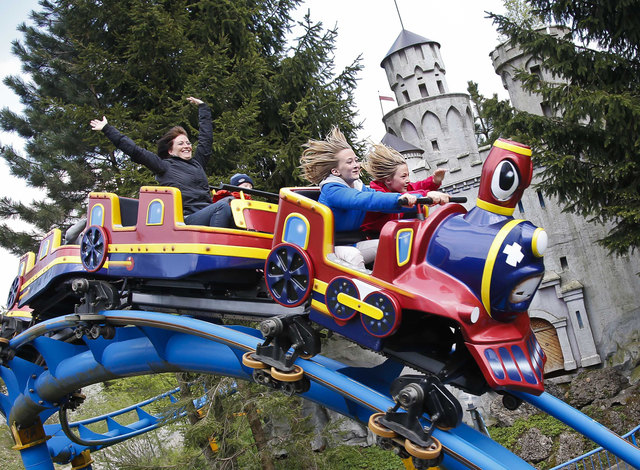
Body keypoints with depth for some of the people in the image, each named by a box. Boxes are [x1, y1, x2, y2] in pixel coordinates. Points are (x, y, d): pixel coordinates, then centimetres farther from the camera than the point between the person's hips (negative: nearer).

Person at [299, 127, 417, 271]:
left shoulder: (359, 187, 6)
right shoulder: (332, 190, -20)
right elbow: (361, 200, -37)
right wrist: (398, 199, -50)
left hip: (350, 245, 8)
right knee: (352, 255, -36)